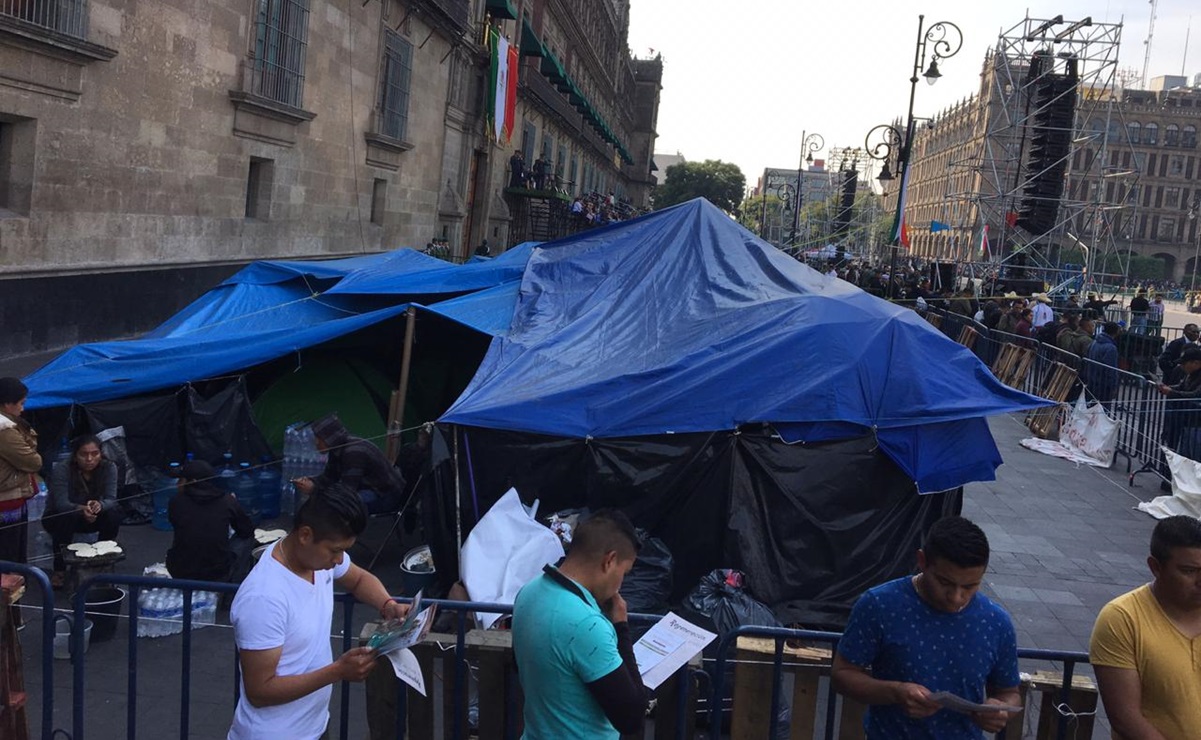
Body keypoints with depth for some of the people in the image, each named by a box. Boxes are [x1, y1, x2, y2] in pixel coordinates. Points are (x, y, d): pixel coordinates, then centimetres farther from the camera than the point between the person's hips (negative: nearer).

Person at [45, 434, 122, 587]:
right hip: (57, 517, -2)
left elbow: (110, 499, -25)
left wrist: (99, 505, -49)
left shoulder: (109, 467, -18)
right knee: (67, 518, -35)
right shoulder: (61, 469, -26)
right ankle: (59, 569, -18)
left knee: (114, 513, -26)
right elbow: (61, 503, -34)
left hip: (92, 517, 3)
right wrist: (81, 509, -55)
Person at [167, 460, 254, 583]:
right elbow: (247, 530, 5)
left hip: (180, 576, 2)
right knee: (246, 538, 22)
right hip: (219, 577, -2)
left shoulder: (176, 502, -9)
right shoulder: (228, 501, -10)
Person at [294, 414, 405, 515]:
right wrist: (311, 482, -12)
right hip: (371, 487, 10)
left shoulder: (353, 452, -28)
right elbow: (329, 476, 7)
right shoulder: (338, 448, 0)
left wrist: (313, 489, -27)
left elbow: (347, 490, -29)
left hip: (387, 494, -10)